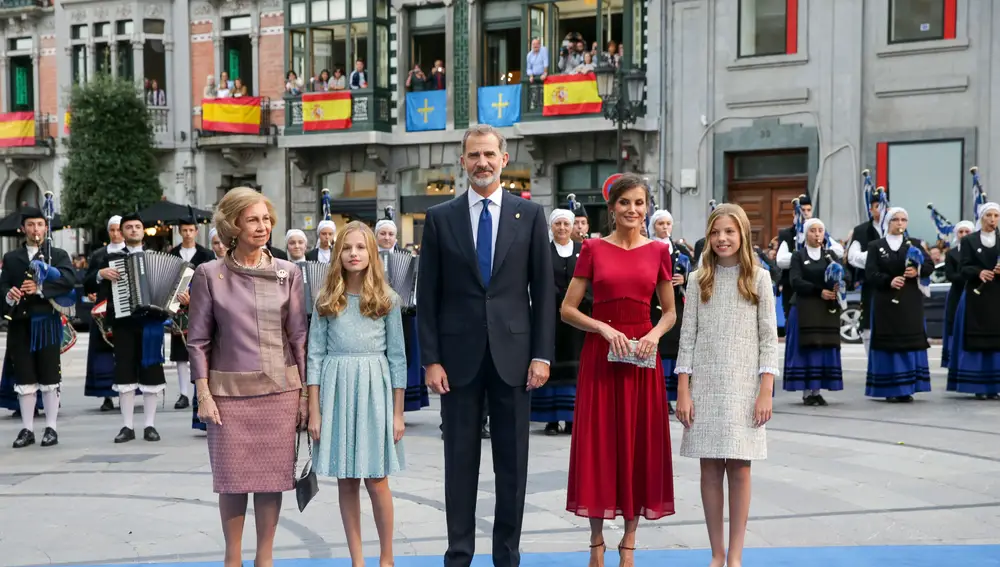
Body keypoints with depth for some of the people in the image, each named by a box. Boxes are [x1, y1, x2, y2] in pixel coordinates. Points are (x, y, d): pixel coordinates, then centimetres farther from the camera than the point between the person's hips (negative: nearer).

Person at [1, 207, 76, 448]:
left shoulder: (58, 255, 6)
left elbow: (69, 281, -11)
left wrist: (41, 288, -22)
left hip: (47, 322, -2)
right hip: (20, 323, 2)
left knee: (49, 378, 1)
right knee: (24, 378, 5)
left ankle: (51, 428, 7)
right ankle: (27, 429, 11)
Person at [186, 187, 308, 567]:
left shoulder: (288, 273, 4)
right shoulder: (210, 275, -1)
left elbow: (299, 336, 6)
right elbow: (198, 341, 1)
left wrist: (306, 393, 4)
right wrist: (203, 395, -5)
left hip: (280, 390, 1)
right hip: (229, 392, -1)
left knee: (272, 476, 5)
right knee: (232, 477, 4)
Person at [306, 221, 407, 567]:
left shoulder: (386, 299, 3)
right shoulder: (326, 301, 5)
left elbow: (397, 356, 2)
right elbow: (315, 355, 3)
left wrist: (398, 412, -3)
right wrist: (314, 411, -3)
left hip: (374, 390, -1)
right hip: (336, 390, 2)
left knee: (376, 481, -1)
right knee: (346, 482, 6)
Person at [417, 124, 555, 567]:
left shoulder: (530, 215, 4)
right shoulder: (440, 218, 4)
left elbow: (543, 290, 3)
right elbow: (428, 295, 3)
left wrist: (542, 354, -4)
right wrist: (430, 359, -4)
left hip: (512, 355, 0)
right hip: (459, 356, 0)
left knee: (512, 461, 7)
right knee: (460, 459, 6)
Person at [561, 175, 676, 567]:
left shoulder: (658, 251, 6)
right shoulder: (593, 249, 0)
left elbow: (669, 313, 10)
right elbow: (567, 309, -1)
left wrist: (654, 335, -9)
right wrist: (604, 328, -15)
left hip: (643, 357, 2)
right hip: (600, 355, -2)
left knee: (640, 446, 5)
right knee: (598, 445, 2)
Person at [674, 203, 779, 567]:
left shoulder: (758, 278, 3)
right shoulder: (698, 280, 6)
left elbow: (769, 337, 1)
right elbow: (688, 336, 4)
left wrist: (766, 391, -7)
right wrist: (683, 391, -2)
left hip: (744, 386, -1)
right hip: (705, 386, 1)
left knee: (739, 469, -1)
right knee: (710, 469, 4)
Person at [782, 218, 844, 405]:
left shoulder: (831, 255, 12)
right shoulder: (798, 256, 4)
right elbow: (795, 281, -10)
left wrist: (838, 285, -23)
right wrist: (819, 291, -20)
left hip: (828, 310, 3)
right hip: (805, 309, -3)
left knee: (825, 348, 1)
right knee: (806, 348, -5)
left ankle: (817, 391, 6)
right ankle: (807, 392, -1)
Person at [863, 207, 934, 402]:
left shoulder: (915, 244, 11)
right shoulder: (875, 246, 6)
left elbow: (930, 265, 4)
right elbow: (870, 274, -4)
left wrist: (917, 271, -17)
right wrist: (889, 281, -21)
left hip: (910, 302, 2)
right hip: (886, 302, -2)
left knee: (910, 342, 0)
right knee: (888, 343, -3)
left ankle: (907, 388, 5)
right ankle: (890, 389, 2)